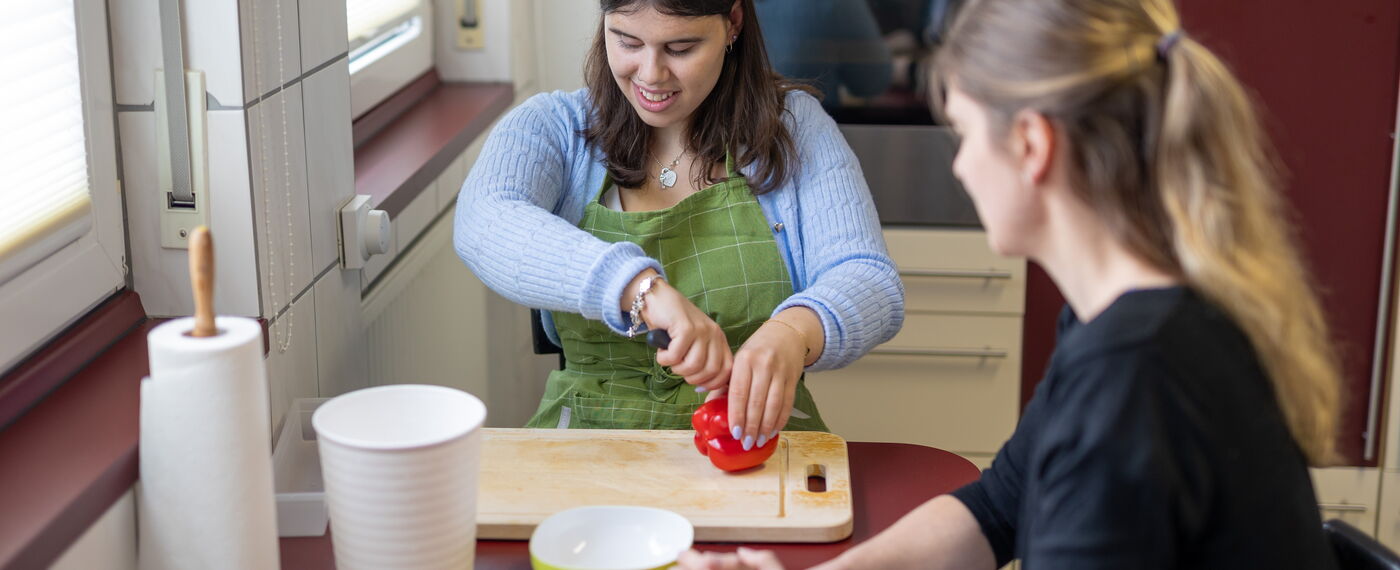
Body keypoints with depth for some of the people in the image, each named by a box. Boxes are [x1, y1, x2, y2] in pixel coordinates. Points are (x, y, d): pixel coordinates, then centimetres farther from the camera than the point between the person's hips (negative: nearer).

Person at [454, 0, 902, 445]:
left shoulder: (793, 125, 2)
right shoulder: (554, 126, 1)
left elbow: (875, 285, -9)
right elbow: (483, 224, -21)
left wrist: (793, 333, -33)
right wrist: (643, 288, -38)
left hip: (757, 438, 2)